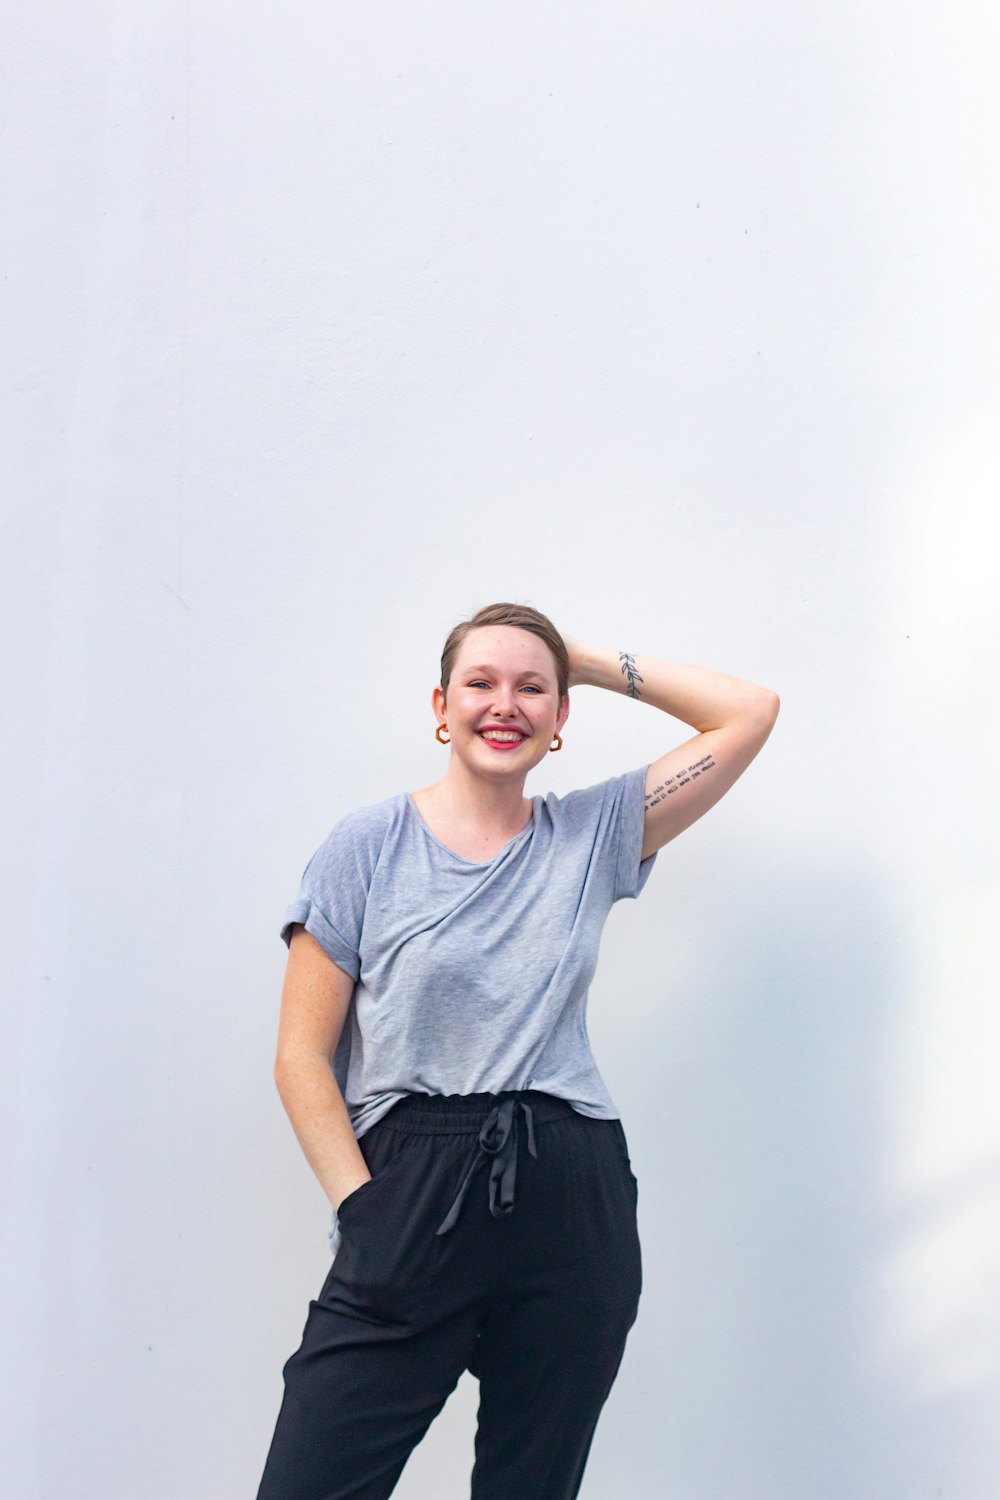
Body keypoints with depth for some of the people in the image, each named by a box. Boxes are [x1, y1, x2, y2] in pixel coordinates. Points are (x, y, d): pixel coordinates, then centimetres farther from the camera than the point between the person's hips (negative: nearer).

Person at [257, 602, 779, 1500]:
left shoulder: (594, 835, 10)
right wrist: (361, 1204, -10)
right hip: (412, 1199, -2)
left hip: (573, 1204, 2)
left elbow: (750, 713, 11)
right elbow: (302, 1057, 0)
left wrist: (596, 665, 11)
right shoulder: (370, 845, 3)